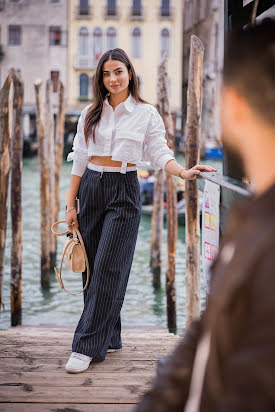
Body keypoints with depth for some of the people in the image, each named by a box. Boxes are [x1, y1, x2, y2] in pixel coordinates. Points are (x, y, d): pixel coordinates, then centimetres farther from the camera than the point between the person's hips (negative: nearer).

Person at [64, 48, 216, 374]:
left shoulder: (147, 114, 2)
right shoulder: (90, 114, 9)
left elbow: (160, 153, -4)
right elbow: (79, 160, 9)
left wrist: (183, 172, -25)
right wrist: (71, 204, 6)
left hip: (124, 191, -4)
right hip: (90, 188, 4)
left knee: (108, 268, -9)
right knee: (92, 267, 5)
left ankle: (87, 346, -5)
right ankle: (109, 338, 17)